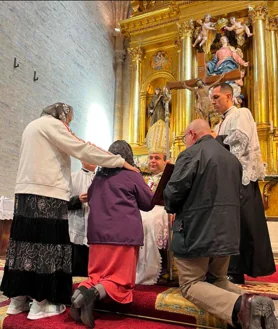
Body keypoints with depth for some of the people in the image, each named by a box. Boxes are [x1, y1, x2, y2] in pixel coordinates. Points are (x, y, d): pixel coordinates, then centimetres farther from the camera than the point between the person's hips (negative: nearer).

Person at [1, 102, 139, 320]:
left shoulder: (32, 126, 24)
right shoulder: (51, 124, -4)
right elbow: (83, 150, -11)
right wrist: (121, 162, -8)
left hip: (27, 192, 9)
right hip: (47, 194, -9)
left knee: (28, 242, 10)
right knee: (46, 244, -5)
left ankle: (18, 298, 16)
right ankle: (41, 303, 0)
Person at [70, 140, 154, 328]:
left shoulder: (98, 177, 11)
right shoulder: (132, 175, -2)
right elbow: (149, 203, 8)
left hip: (97, 233, 5)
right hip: (124, 233, -4)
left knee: (97, 276, 15)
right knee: (122, 279, 3)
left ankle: (83, 290, -15)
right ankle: (94, 293, -24)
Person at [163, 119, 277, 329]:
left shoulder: (191, 154, -12)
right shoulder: (232, 158, 12)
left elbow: (174, 192, -17)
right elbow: (236, 196, 18)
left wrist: (172, 208, 5)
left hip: (196, 232, -7)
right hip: (227, 232, 8)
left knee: (190, 284, 6)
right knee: (219, 280, 24)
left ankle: (239, 306, -19)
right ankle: (255, 304, -5)